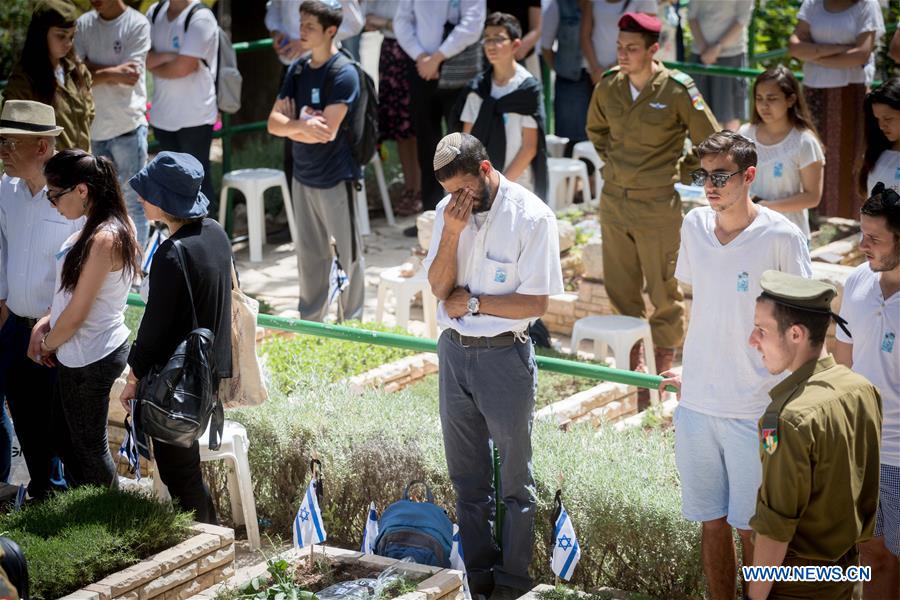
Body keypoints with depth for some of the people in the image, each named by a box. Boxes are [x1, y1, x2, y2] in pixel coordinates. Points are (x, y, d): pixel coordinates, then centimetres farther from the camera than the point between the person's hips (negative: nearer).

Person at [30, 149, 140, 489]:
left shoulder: (103, 240, -27)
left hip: (90, 359, -9)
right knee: (70, 440, 21)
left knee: (90, 448, 9)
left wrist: (47, 346, -4)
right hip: (81, 355, 9)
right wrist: (45, 324, 1)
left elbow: (76, 315, -22)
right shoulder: (106, 226, 2)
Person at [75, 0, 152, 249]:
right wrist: (112, 72, -13)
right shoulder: (84, 24, 7)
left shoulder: (137, 24, -6)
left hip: (128, 126, -5)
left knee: (132, 200, -1)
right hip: (94, 126, 5)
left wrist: (95, 70, -9)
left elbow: (129, 77, -13)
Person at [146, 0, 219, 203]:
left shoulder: (200, 18, -16)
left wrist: (154, 65, -3)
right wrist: (167, 56, -19)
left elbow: (182, 68, -21)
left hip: (195, 116, -7)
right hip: (162, 114, 7)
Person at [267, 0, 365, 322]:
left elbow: (327, 131, -21)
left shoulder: (343, 73, -14)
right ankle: (310, 321, 27)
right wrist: (302, 125, -18)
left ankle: (353, 322, 16)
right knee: (309, 253, 15)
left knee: (348, 253, 4)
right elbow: (274, 122, 0)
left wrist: (291, 125, -9)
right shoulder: (297, 70, 6)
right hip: (303, 176, 7)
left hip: (335, 178, -6)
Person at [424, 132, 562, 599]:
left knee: (514, 478, 7)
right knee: (467, 475, 16)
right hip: (454, 351, 6)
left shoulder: (531, 217, -16)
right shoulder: (447, 211, 0)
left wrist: (471, 302, -12)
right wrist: (452, 233, -17)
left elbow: (535, 303, -17)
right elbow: (439, 287, -3)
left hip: (504, 355, -5)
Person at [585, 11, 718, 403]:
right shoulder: (608, 86, 1)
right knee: (620, 290, 14)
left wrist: (678, 169, 1)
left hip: (658, 205, -5)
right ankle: (633, 363, 29)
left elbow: (709, 142, -3)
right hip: (614, 201, 5)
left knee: (664, 291, 4)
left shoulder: (677, 90, -13)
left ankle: (664, 368, 17)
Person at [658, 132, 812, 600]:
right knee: (712, 523, 13)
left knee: (751, 530, 3)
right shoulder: (694, 225, 4)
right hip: (696, 404, 5)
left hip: (755, 411, -5)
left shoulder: (781, 237, -12)